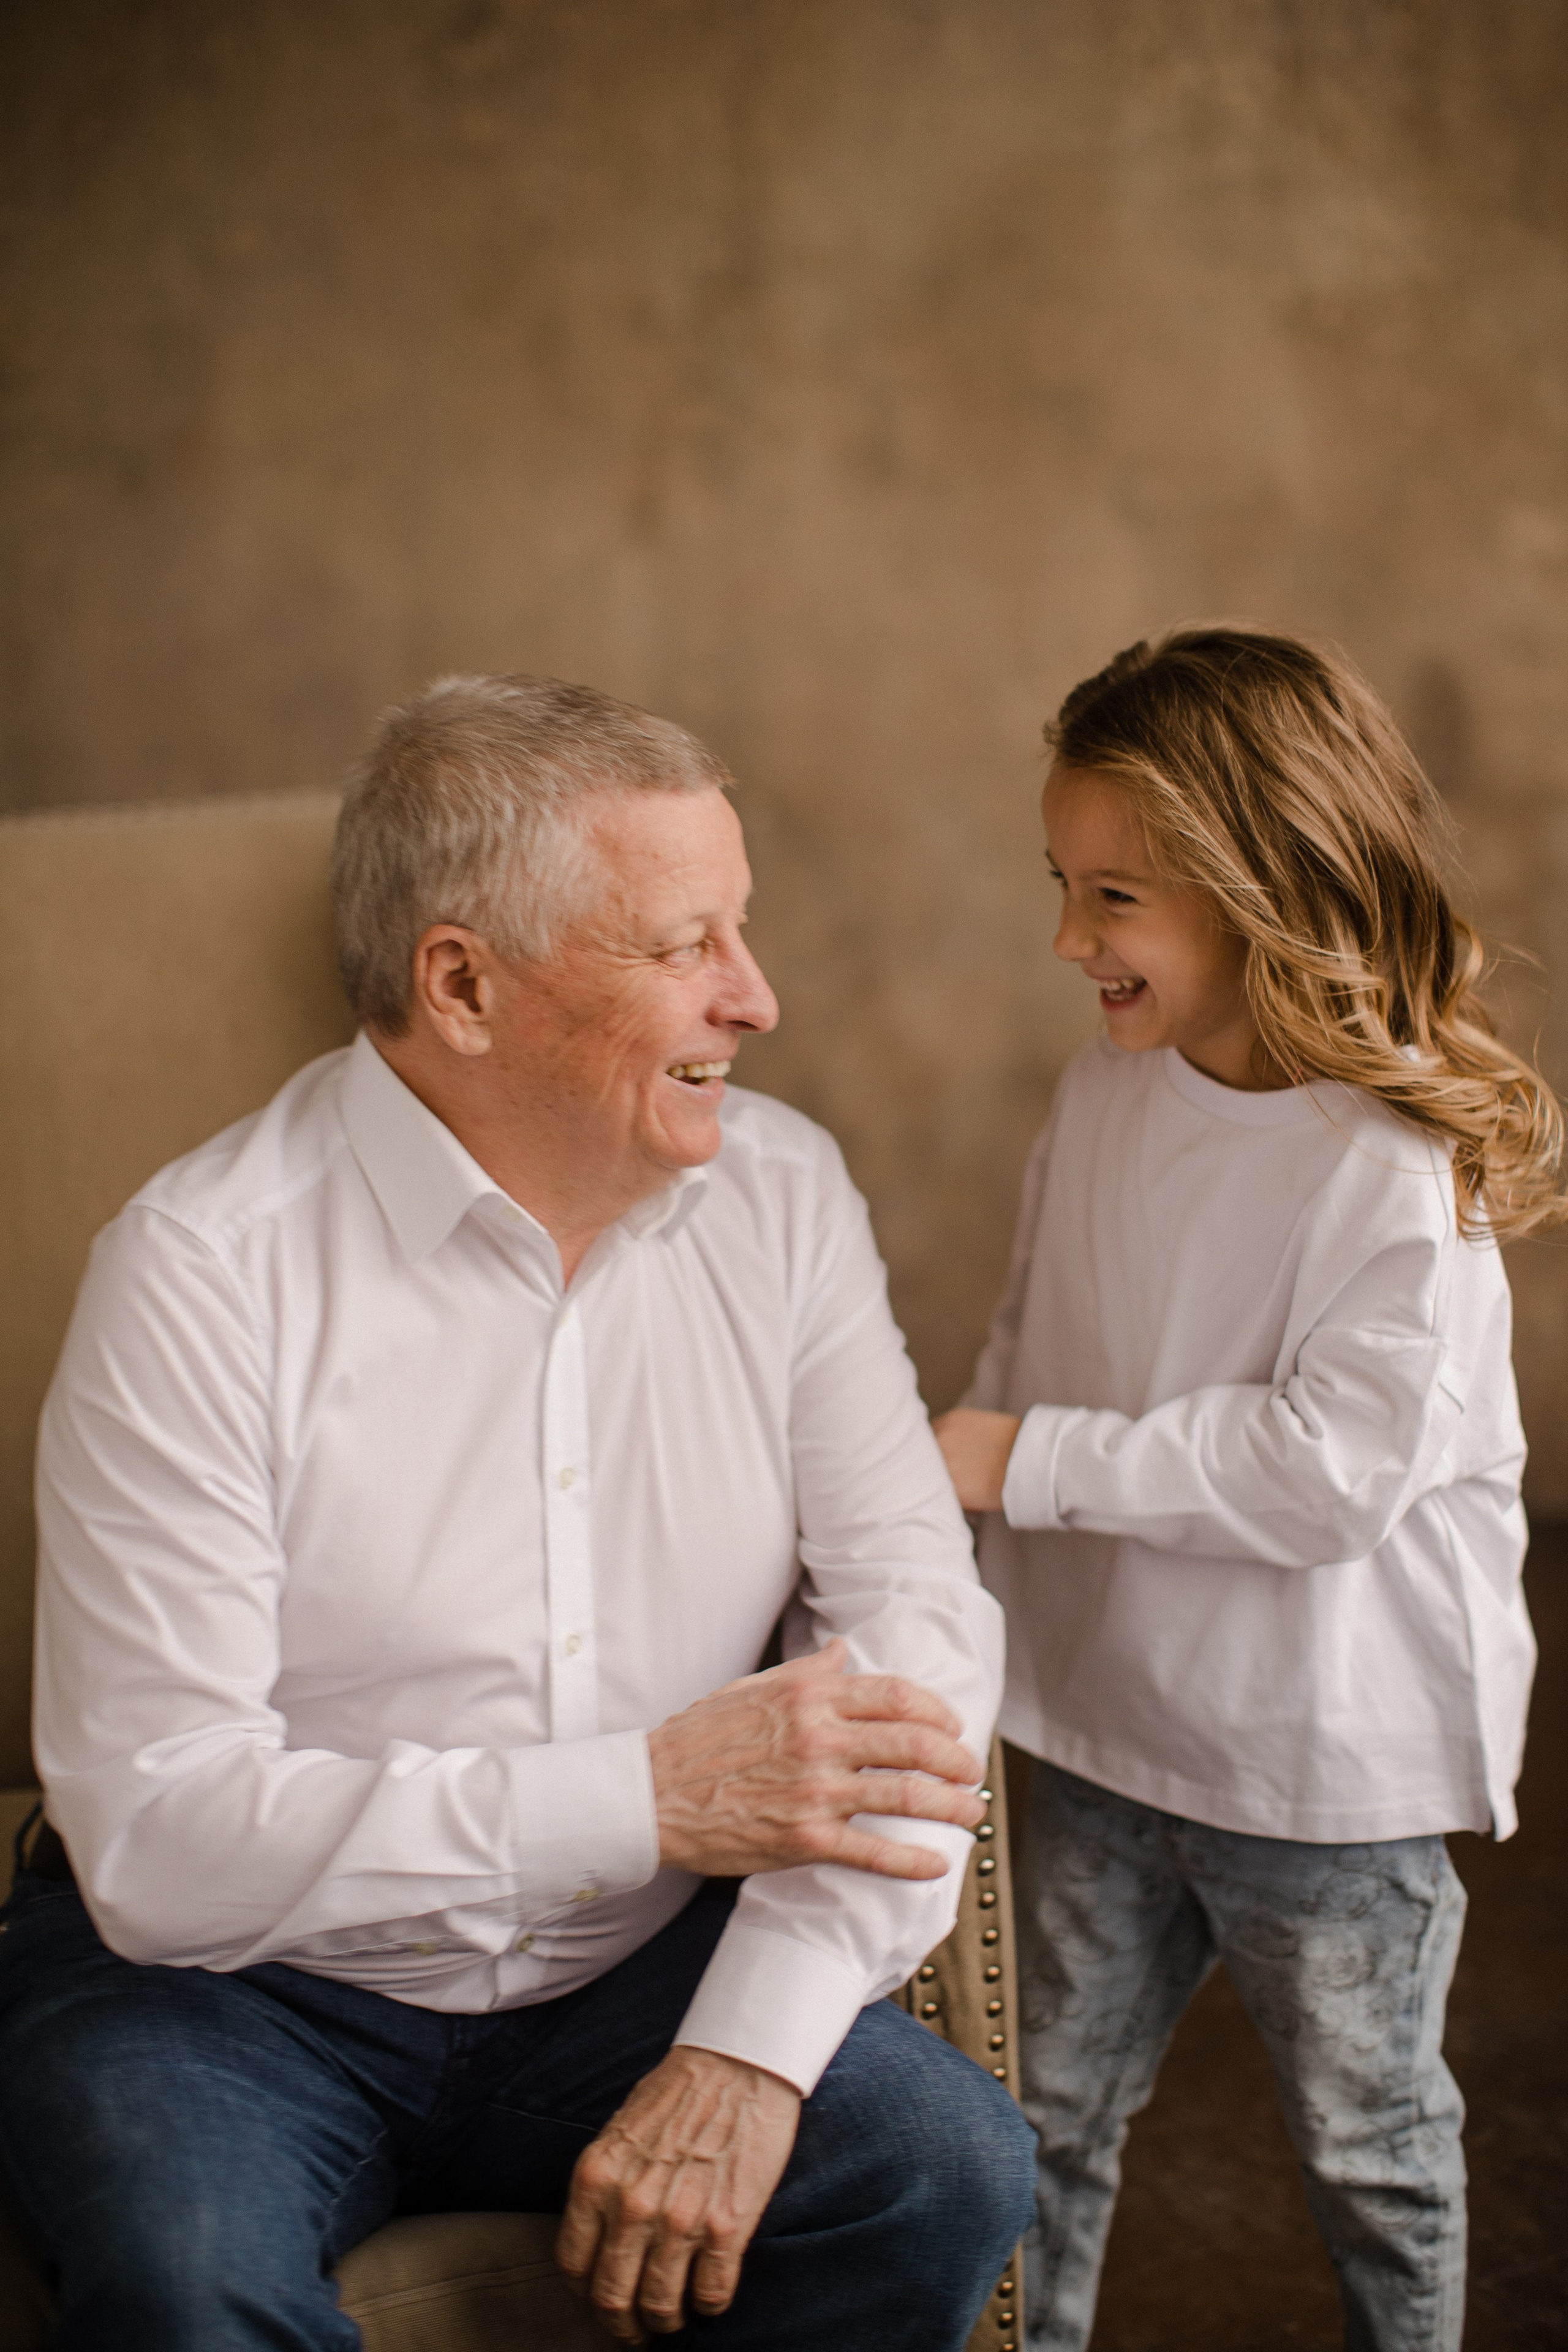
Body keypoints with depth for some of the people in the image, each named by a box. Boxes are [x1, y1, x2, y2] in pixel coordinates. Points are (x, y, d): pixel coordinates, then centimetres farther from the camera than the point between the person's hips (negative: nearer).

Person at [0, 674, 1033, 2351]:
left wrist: (753, 2042, -20)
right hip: (242, 1980, -3)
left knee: (950, 2170, -21)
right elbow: (153, 1841, -22)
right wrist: (650, 1795, -28)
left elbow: (914, 1613, -7)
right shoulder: (202, 1273, -18)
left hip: (635, 1964, 4)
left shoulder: (778, 1196, -2)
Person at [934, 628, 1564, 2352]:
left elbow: (1332, 1468, -27)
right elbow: (1027, 1352, 8)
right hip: (1108, 1716, 6)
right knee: (1048, 2108, 18)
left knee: (1368, 2142, 16)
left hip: (1335, 1767, -5)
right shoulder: (1104, 1097, -2)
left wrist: (1031, 1464, -24)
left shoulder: (1404, 1172, -23)